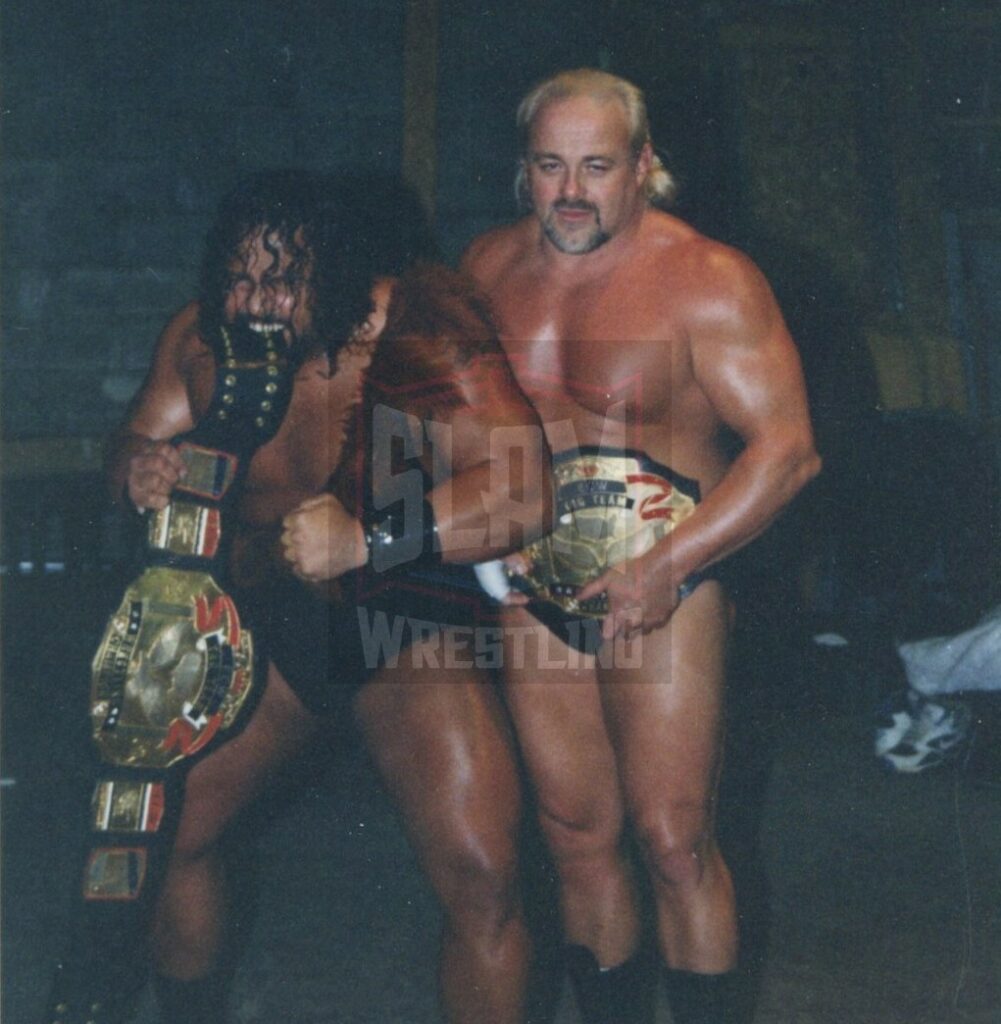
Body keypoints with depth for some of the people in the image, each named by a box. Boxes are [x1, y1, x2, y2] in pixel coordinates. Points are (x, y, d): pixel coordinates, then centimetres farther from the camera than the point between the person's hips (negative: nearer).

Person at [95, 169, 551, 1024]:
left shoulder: (418, 330, -24)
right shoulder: (201, 340, -7)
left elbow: (522, 493, -32)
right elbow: (138, 438, 10)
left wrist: (368, 539, -41)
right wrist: (138, 469, -16)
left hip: (408, 630, -5)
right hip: (263, 623, 5)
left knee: (481, 881, -18)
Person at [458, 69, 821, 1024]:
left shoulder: (707, 281, -12)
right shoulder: (488, 266, 3)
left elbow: (787, 448, -15)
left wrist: (665, 568, -21)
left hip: (667, 591, -4)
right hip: (535, 592, 4)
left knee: (671, 843, -6)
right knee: (578, 840, 9)